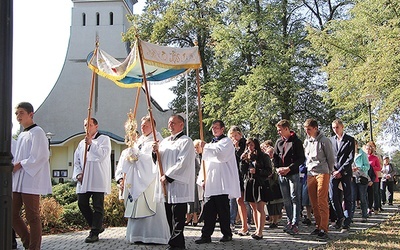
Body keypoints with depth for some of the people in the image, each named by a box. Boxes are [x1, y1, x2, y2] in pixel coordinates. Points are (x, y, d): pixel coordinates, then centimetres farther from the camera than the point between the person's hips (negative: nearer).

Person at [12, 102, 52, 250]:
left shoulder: (37, 132, -6)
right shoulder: (21, 135, 19)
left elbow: (40, 156, -16)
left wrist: (20, 165, -14)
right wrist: (14, 166, 4)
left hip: (31, 180, -9)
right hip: (17, 181, 9)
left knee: (32, 217, -3)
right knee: (12, 214, 9)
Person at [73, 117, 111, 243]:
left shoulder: (104, 139, 5)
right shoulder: (82, 143, 22)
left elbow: (103, 155, -11)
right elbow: (76, 161, 19)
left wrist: (91, 144, -15)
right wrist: (78, 174, 3)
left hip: (98, 180, -6)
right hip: (83, 180, 6)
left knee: (97, 206, -5)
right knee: (82, 204, 4)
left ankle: (94, 233, 0)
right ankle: (97, 226, 20)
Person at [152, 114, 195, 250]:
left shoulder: (186, 141, -5)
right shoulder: (164, 141, 18)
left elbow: (183, 163, -14)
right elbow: (158, 161, 22)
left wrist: (167, 176, -14)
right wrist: (156, 151, 1)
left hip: (178, 185, -8)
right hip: (166, 184, 8)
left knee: (177, 218, -8)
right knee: (170, 218, 9)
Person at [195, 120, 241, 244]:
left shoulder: (227, 141, 2)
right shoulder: (211, 144, 25)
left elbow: (221, 153, -19)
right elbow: (205, 162, 23)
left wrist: (206, 147, -12)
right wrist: (203, 178, 13)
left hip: (222, 183, -6)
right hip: (210, 183, 7)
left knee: (223, 209, -2)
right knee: (208, 209, 1)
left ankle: (227, 234, 9)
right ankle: (206, 235, 1)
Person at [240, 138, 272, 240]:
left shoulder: (263, 157, 1)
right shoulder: (247, 157, 15)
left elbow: (269, 171, -4)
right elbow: (243, 171, 9)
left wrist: (257, 171, -14)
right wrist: (243, 160, -3)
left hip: (261, 184, -5)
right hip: (249, 183, 5)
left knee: (260, 208, -11)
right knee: (254, 208, 7)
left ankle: (260, 232, -16)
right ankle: (257, 230, 13)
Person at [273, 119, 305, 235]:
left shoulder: (296, 141, -5)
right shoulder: (279, 142, 12)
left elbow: (301, 159, -8)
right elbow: (275, 156, 16)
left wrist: (289, 168, -15)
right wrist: (278, 168, -2)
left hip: (293, 173, -6)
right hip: (282, 175, 6)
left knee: (295, 198, -6)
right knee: (286, 199, 9)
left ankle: (295, 224, -7)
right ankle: (290, 221, 17)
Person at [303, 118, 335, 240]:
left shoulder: (324, 141, -6)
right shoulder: (306, 141, 11)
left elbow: (331, 158, -2)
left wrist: (329, 172, 3)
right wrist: (309, 168, 15)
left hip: (322, 173, -6)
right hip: (310, 174, 6)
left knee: (322, 202, -8)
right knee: (314, 202, 7)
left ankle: (324, 229, -7)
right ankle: (318, 226, 16)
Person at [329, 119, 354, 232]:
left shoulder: (350, 140, 2)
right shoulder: (331, 140, 13)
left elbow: (351, 158, -4)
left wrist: (340, 171, -11)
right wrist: (332, 170, -3)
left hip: (345, 173, -3)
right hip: (333, 172, 3)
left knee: (347, 198, -1)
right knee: (333, 197, -1)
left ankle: (346, 223, 2)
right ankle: (340, 217, 18)